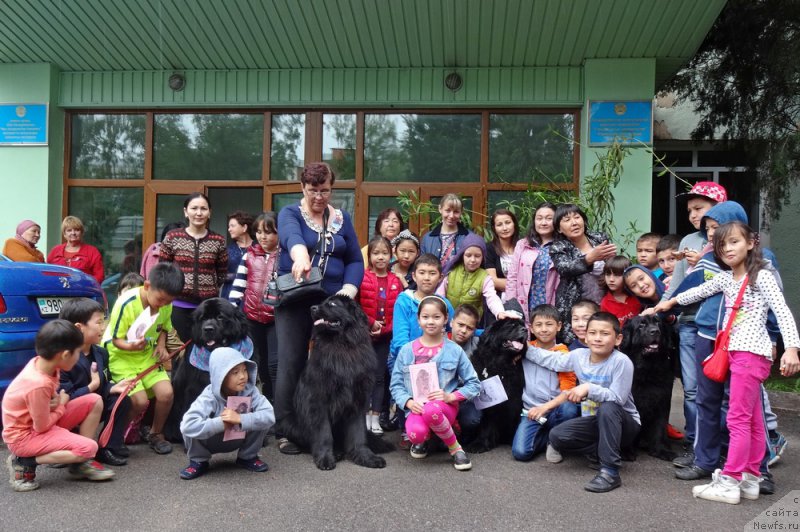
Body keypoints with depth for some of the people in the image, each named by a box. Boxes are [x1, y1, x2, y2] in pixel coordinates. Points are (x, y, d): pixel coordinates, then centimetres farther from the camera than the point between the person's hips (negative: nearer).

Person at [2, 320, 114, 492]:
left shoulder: (40, 361, -8)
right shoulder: (39, 384, -33)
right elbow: (42, 427, -22)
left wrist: (56, 401, -11)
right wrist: (62, 405, -7)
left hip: (41, 420, 9)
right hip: (25, 435, -9)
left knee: (94, 401, -2)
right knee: (89, 448, -21)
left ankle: (80, 462, 7)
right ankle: (23, 463, -5)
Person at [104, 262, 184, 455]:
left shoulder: (166, 304, -9)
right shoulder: (126, 303, -25)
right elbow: (116, 339, -16)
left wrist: (161, 345, -9)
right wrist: (130, 346, -37)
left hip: (147, 355, 5)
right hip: (121, 355, -5)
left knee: (166, 393, -16)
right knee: (140, 401, -20)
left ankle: (156, 434, 11)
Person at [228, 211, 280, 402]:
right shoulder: (249, 255, 6)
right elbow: (238, 285, 6)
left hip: (277, 317, -4)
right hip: (251, 317, 4)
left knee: (275, 364, -6)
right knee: (259, 363, 14)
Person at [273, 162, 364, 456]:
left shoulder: (342, 219, 12)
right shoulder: (290, 213, 1)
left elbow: (355, 261, 9)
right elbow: (291, 235, -24)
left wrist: (348, 290, -10)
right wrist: (300, 255, -47)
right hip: (295, 301, -3)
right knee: (291, 363, -5)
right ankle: (285, 430, 7)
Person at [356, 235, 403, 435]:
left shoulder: (395, 281, 3)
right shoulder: (361, 278, -8)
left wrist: (385, 329, -8)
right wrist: (370, 323, -13)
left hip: (386, 336, 3)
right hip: (363, 335, -3)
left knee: (380, 376, 8)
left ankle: (376, 417, 17)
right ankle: (365, 415, 17)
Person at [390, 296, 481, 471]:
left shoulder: (455, 350, 1)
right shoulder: (407, 350, 4)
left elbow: (474, 384, 3)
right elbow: (396, 384, 7)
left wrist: (451, 396, -13)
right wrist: (408, 402, -12)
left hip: (444, 406, -1)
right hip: (416, 407, 1)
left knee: (431, 410, -39)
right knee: (415, 432, -34)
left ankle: (455, 448, -11)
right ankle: (422, 440, 6)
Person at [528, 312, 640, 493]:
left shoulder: (621, 361, -23)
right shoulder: (579, 355, -6)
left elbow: (617, 398, -28)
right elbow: (553, 360, 11)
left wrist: (589, 388, -34)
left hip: (624, 423, -5)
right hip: (594, 422, 5)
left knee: (608, 408, -39)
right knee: (557, 436, -16)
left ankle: (610, 471, -31)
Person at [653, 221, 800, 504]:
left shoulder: (762, 276, -7)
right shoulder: (725, 278, 13)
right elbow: (699, 291, 28)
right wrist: (670, 302, 38)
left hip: (752, 352, -7)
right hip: (736, 352, 7)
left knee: (738, 419, -7)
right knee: (753, 420, 11)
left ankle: (729, 482, -5)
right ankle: (750, 480, 16)